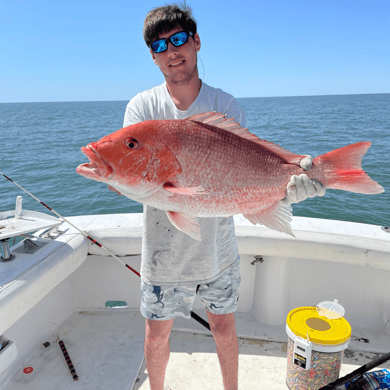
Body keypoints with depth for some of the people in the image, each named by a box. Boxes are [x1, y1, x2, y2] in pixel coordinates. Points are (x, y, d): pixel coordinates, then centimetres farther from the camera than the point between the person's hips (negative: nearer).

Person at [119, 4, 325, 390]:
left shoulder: (227, 107, -5)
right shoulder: (142, 107, -7)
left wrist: (283, 189, -29)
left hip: (217, 249, 1)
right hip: (163, 252, 0)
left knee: (223, 325, 20)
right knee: (157, 333, 17)